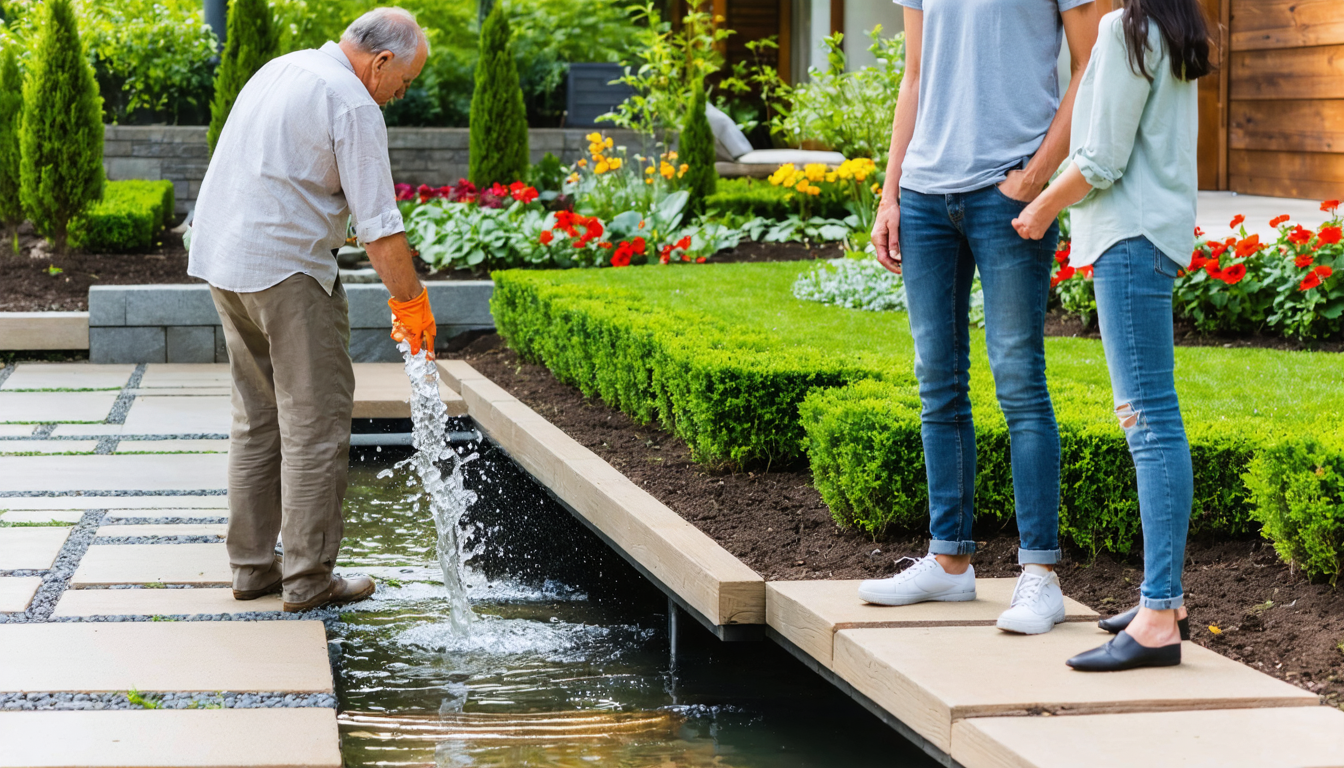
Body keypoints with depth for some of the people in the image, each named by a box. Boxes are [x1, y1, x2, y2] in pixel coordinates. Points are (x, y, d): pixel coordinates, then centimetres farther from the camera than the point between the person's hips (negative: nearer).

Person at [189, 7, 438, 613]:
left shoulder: (281, 69, 16)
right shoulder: (353, 105, -12)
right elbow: (379, 224, -15)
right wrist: (411, 302, -5)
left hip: (220, 256, 9)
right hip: (287, 271, -9)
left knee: (258, 418, 15)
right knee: (315, 424, -2)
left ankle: (252, 565, 18)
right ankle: (308, 578, 1)